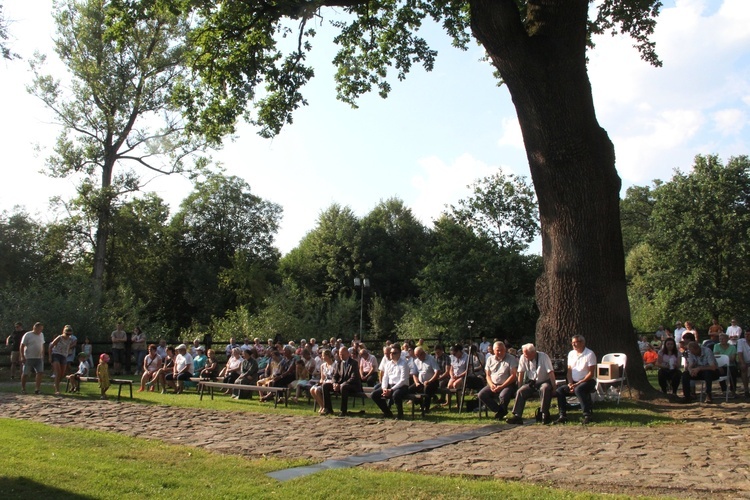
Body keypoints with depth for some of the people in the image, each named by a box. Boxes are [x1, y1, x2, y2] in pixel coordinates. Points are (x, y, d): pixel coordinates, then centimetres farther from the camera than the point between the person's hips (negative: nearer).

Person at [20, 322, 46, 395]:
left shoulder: (41, 335, 12)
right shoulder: (27, 335, -7)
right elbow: (22, 346, -8)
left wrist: (42, 355, 16)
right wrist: (22, 357, -14)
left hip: (39, 358, 5)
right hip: (28, 358, -5)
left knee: (40, 372, -9)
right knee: (25, 374, 3)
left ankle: (37, 388, -8)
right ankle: (23, 388, 18)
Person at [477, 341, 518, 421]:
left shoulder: (511, 359, -4)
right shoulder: (490, 359, 11)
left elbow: (513, 375, -10)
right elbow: (487, 375, 12)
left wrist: (501, 386, -17)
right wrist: (491, 385, -10)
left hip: (507, 385, -4)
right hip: (493, 385, 4)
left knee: (503, 396, -36)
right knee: (481, 395, -19)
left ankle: (501, 411, -1)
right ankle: (498, 410, -4)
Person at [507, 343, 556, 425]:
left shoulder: (543, 357, -17)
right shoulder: (523, 358, -6)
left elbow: (551, 372, -18)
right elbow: (521, 373, -1)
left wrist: (554, 387, -20)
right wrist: (520, 387, -4)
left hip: (544, 382, -3)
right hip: (531, 383, 4)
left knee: (545, 389, -36)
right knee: (520, 392, -21)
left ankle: (545, 414, -27)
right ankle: (517, 416, -24)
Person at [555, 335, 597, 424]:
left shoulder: (590, 354, -9)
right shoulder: (571, 354, 11)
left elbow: (591, 374, -13)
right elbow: (569, 371, 12)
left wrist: (577, 384, -19)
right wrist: (570, 383, -7)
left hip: (588, 381, -6)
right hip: (574, 382, 6)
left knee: (578, 389, -36)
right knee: (560, 390, -16)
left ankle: (587, 415, -28)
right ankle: (563, 415, -13)